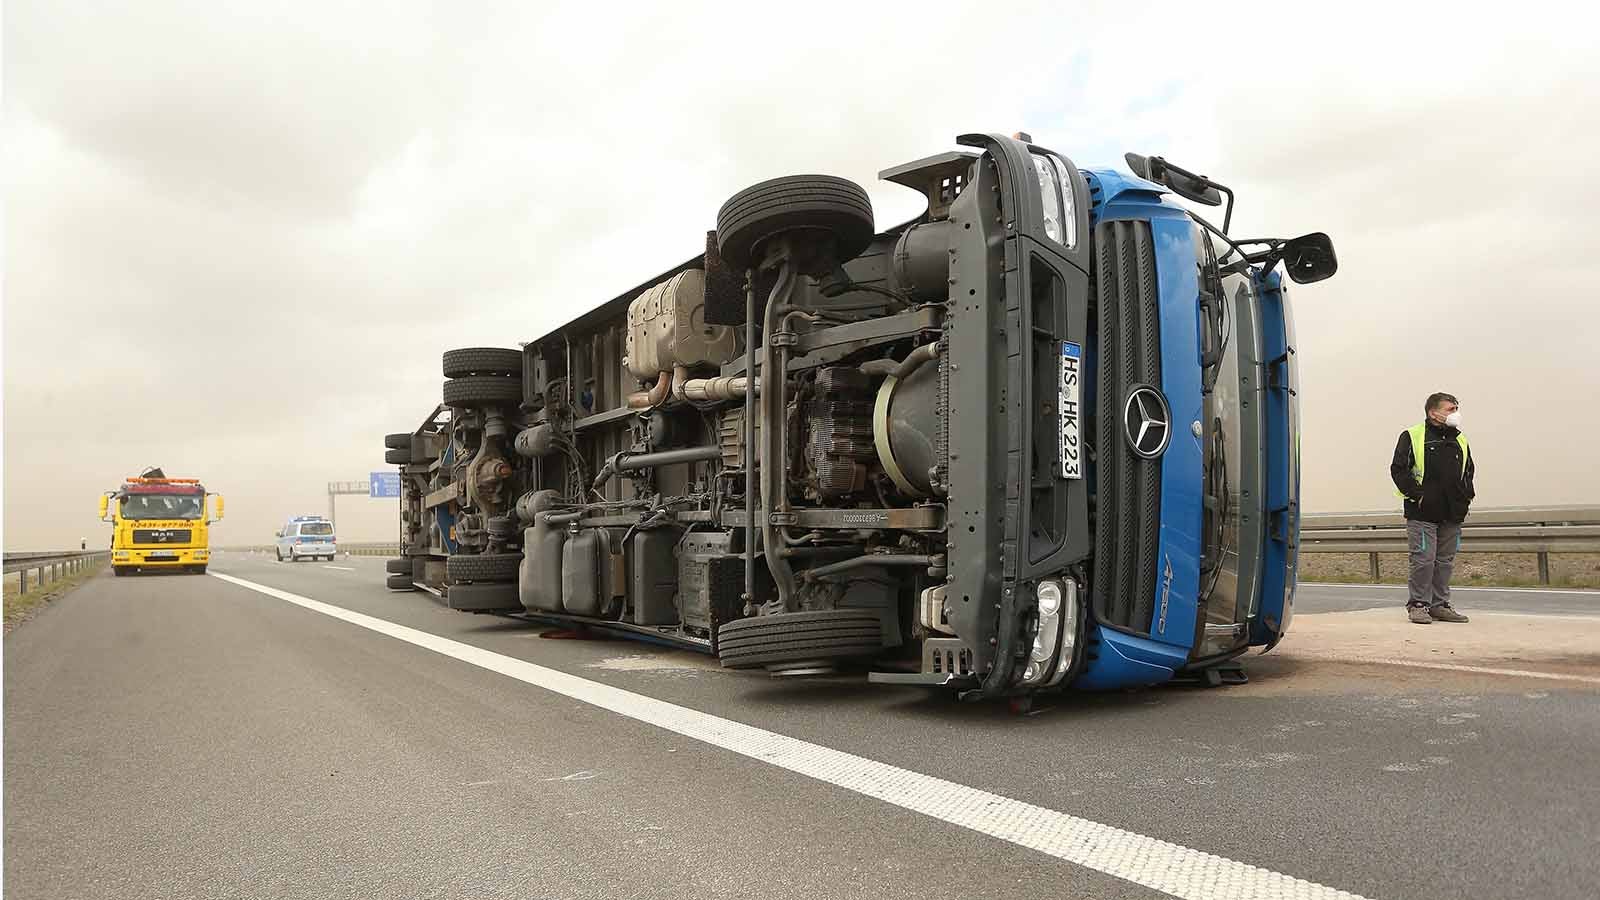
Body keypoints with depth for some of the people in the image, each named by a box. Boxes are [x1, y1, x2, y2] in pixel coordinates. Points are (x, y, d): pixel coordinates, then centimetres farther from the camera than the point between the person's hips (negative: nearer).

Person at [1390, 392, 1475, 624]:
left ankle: (1440, 605, 18)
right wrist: (1416, 494, -12)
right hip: (1423, 513, -6)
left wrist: (1466, 496, 13)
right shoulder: (1412, 437, -4)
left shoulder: (1460, 440, 15)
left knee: (1446, 562, 9)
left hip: (1452, 516, 6)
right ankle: (1418, 605, 3)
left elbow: (1469, 470, 26)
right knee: (1423, 560, -7)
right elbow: (1398, 469, -7)